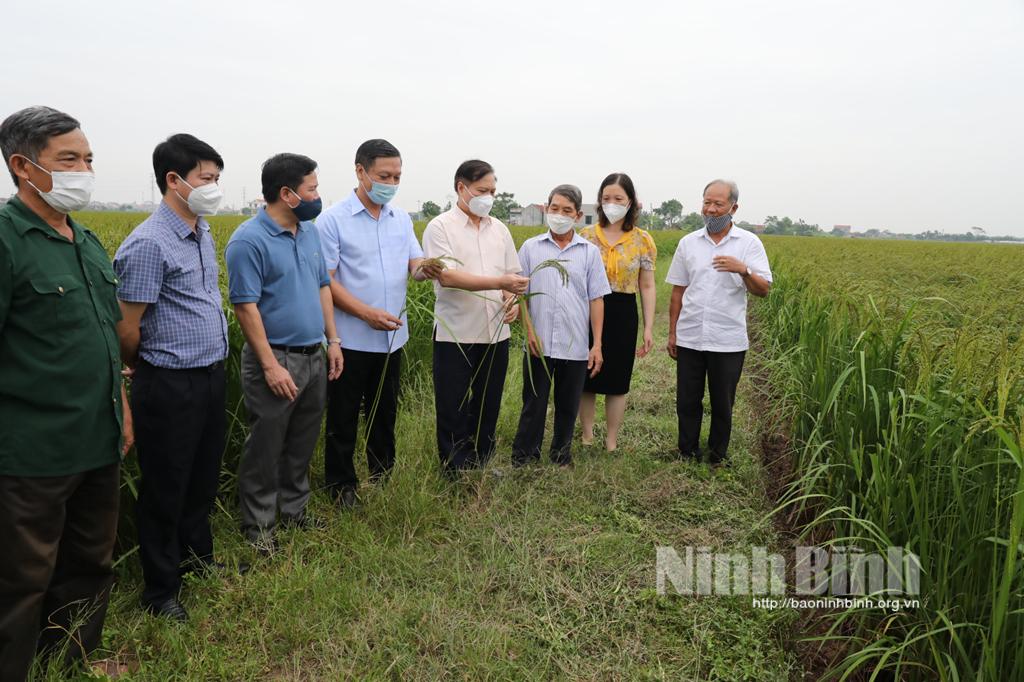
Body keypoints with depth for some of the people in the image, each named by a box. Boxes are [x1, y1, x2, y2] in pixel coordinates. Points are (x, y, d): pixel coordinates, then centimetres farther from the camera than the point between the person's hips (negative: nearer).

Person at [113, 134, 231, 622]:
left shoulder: (202, 233, 9)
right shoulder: (149, 244, -19)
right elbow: (126, 329, -14)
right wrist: (149, 370, 2)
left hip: (210, 376, 8)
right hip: (170, 385, -8)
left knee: (203, 479, 21)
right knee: (165, 490, 7)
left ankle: (198, 559, 40)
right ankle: (160, 592, 24)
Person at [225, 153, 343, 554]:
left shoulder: (309, 231, 10)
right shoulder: (249, 240, -14)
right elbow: (245, 306, -17)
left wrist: (333, 340, 11)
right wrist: (271, 366, -20)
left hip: (314, 356, 8)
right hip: (276, 359, -7)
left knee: (302, 445, 17)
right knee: (266, 448, 4)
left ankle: (295, 513, 33)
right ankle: (259, 527, 19)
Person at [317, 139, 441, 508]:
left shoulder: (401, 218, 8)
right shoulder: (332, 220, -10)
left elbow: (415, 263, 4)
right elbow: (325, 281, -13)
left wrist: (425, 268, -21)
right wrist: (368, 314, -23)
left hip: (392, 337, 5)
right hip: (351, 339, -5)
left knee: (385, 415, 17)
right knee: (343, 419, 7)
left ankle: (382, 479, 33)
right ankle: (341, 487, 23)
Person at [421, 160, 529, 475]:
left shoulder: (499, 229, 12)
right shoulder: (440, 227, -5)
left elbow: (513, 274, 18)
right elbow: (447, 276, -19)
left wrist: (513, 300, -5)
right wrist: (500, 282, -26)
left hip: (496, 333, 5)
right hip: (455, 334, -5)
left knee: (488, 408, 14)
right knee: (454, 412, 4)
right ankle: (456, 475, 17)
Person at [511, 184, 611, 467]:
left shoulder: (589, 252, 5)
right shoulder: (531, 247, 3)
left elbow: (596, 300, 4)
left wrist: (597, 345, -1)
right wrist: (529, 331, -7)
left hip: (575, 347, 1)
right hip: (538, 344, -1)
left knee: (568, 407, 11)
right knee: (533, 405, 6)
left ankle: (561, 459, 26)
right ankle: (522, 460, 18)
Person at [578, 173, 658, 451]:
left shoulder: (642, 240, 0)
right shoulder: (586, 235, 1)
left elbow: (647, 287, 2)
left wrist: (648, 328, -2)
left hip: (622, 314, 0)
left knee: (617, 382, 8)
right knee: (586, 379, 8)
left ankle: (611, 441, 23)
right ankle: (587, 437, 26)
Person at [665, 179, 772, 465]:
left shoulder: (749, 243, -2)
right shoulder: (688, 243, 6)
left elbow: (763, 289, -8)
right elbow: (678, 291, 10)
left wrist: (743, 270, -27)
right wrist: (672, 332, 9)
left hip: (728, 341, -2)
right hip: (690, 338, 2)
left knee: (723, 403, 10)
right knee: (687, 401, 10)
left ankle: (717, 457, 27)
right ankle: (687, 454, 26)